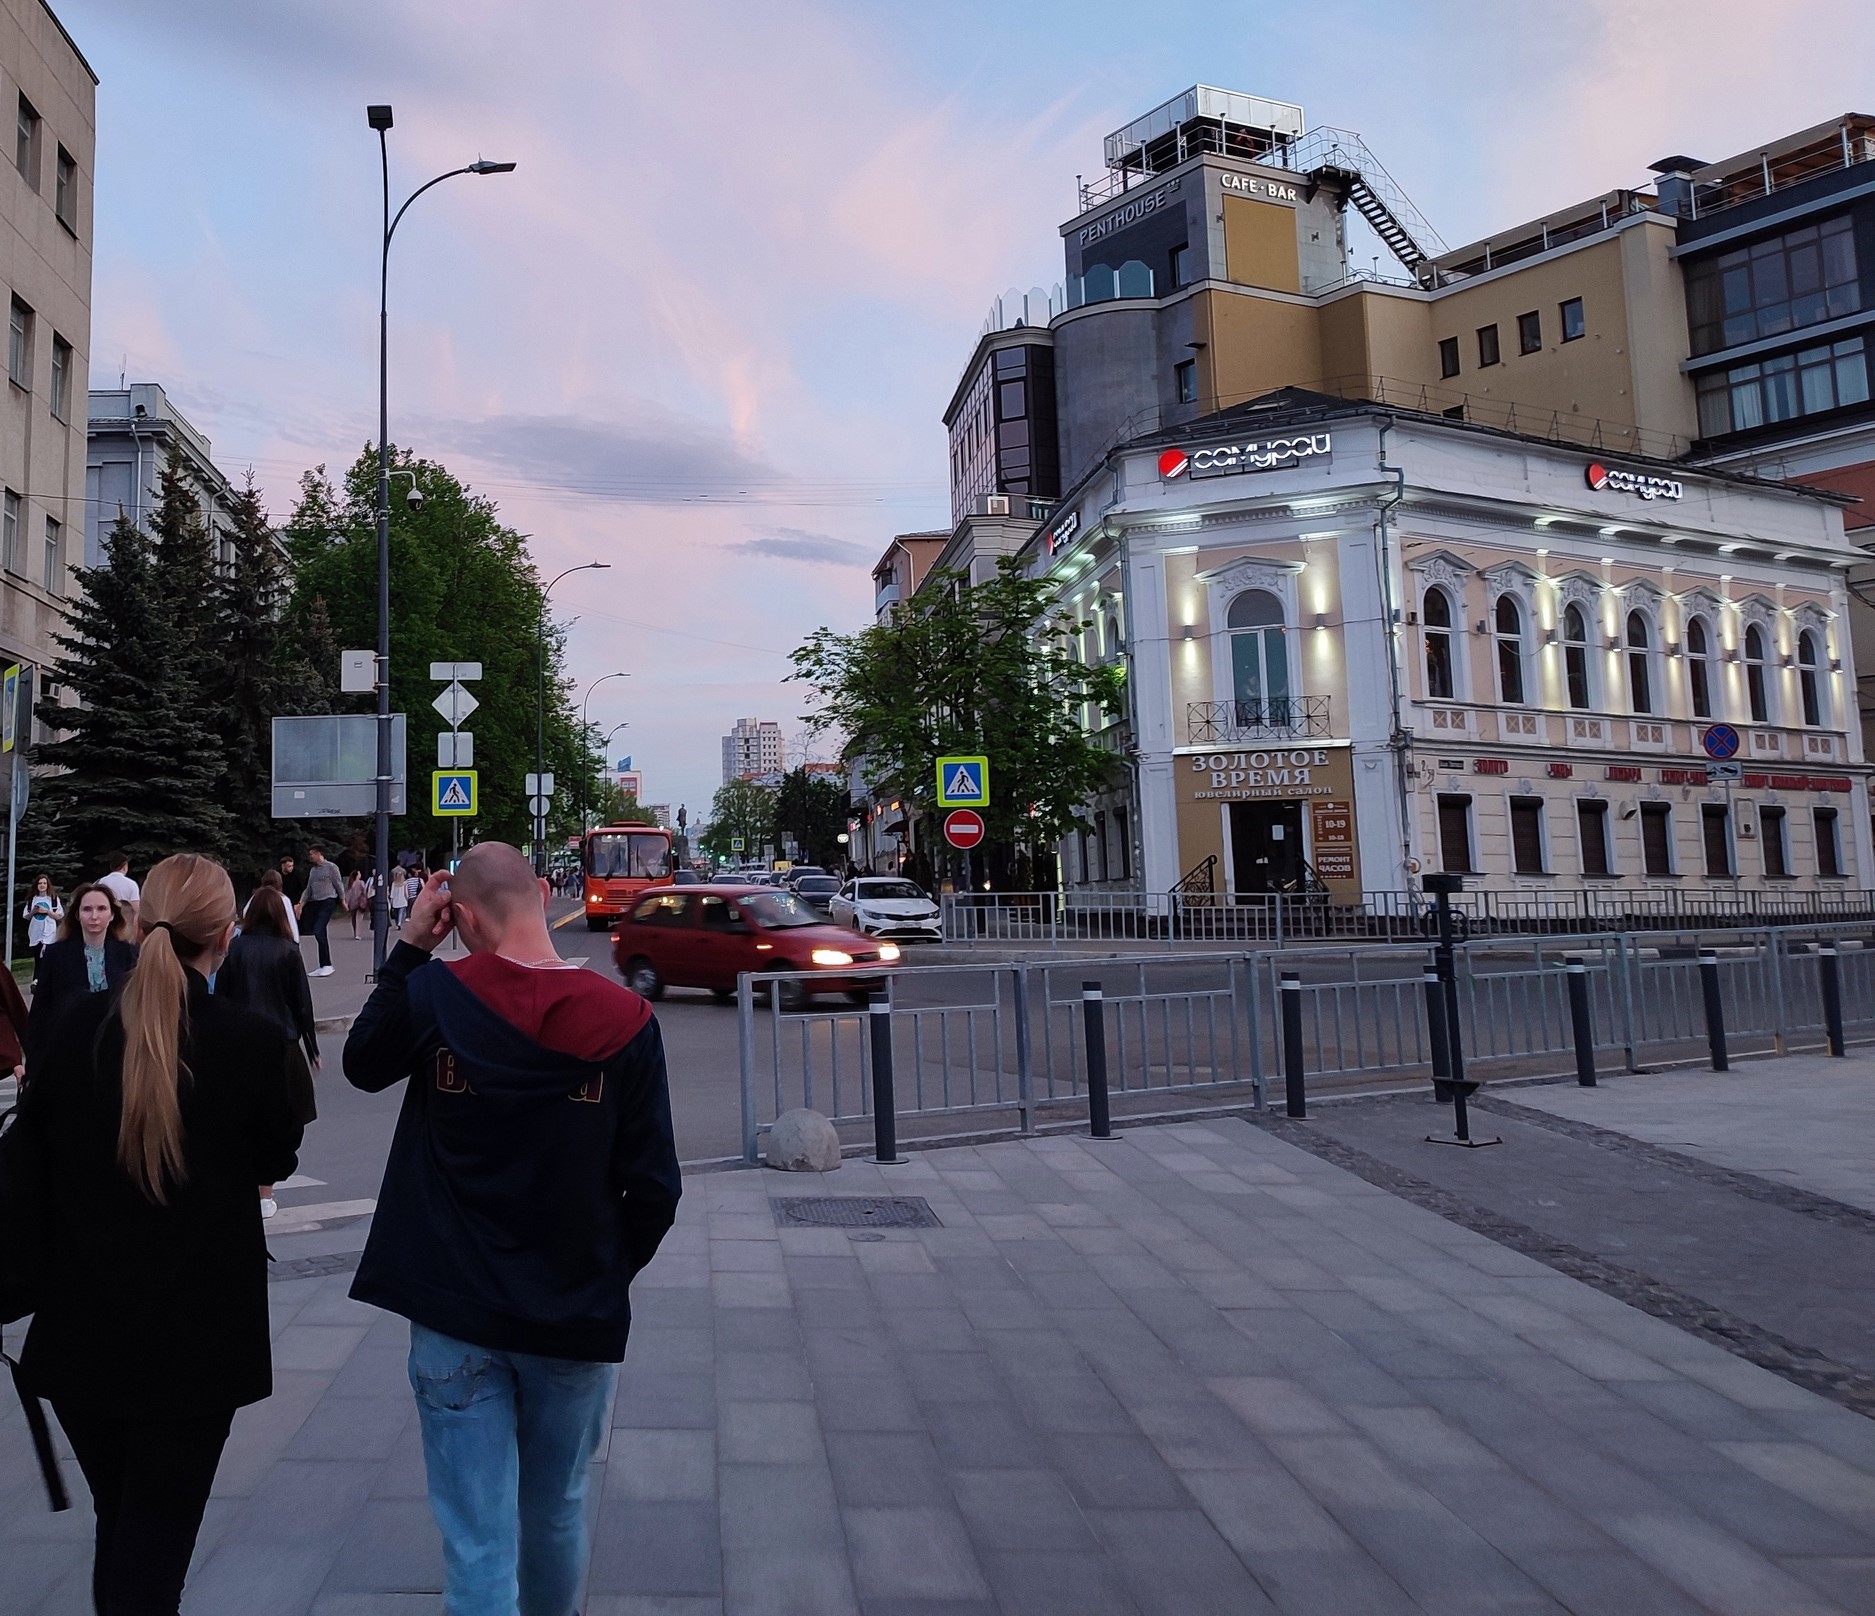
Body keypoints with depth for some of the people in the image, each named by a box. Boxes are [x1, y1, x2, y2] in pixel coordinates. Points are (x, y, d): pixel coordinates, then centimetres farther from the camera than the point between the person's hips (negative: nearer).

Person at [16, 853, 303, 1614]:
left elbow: (35, 1141, 7)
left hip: (82, 1329, 4)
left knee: (117, 1526, 23)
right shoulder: (253, 1041, -17)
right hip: (195, 1335, -3)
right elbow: (278, 1159, -2)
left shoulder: (74, 1025, -9)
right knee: (156, 1540, 10)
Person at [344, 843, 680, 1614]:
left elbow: (362, 1065, 11)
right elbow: (654, 1188, -9)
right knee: (556, 1513, 22)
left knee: (477, 1540, 9)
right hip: (574, 1314, 1)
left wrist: (410, 946, 5)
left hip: (455, 1315, 0)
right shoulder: (624, 1020, -12)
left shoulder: (434, 996, -13)